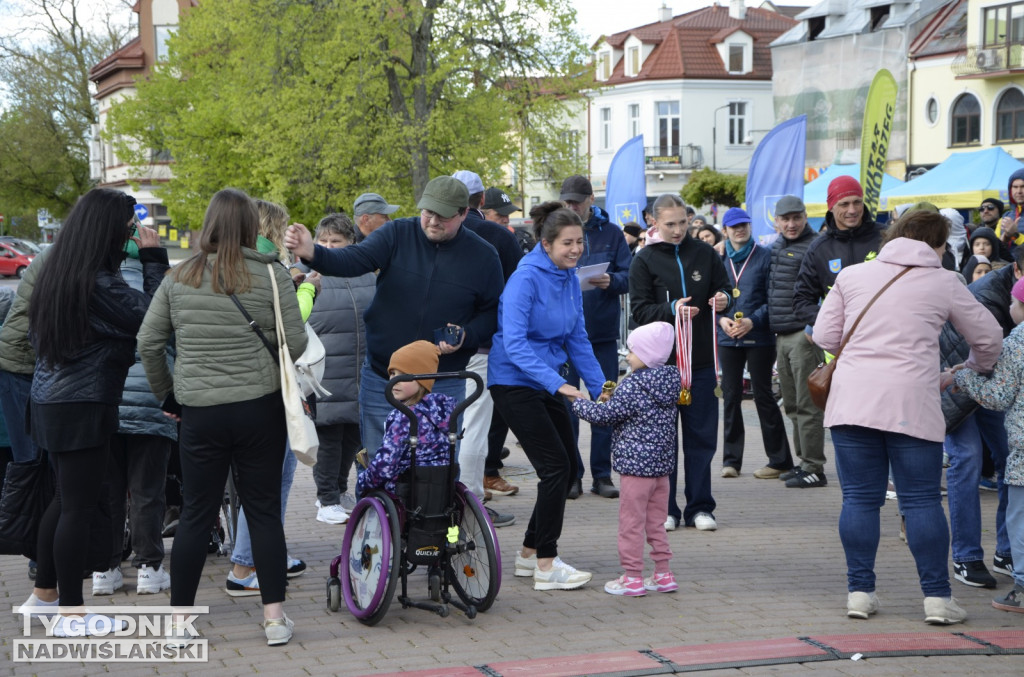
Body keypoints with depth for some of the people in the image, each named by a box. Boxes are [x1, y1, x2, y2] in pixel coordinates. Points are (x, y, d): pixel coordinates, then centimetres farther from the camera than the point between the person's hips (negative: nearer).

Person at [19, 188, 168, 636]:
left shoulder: (55, 275, 8)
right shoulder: (97, 284, -20)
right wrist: (153, 259, -11)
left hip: (50, 401, 9)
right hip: (83, 406, -9)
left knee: (67, 499, 20)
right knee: (79, 505, -3)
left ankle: (43, 593, 30)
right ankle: (71, 613, 2)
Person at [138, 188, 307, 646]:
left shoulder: (179, 278, 2)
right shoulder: (272, 276, -5)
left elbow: (148, 342, 4)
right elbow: (295, 344, -6)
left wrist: (167, 394, 16)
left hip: (199, 413, 1)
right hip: (260, 408, -1)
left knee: (196, 514, 9)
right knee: (264, 510, 7)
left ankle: (178, 620, 12)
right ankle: (274, 617, 10)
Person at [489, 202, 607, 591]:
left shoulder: (570, 278, 6)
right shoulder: (526, 278, -18)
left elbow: (577, 339, 13)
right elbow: (514, 342, -25)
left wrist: (600, 387, 6)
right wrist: (556, 382, -32)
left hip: (547, 381, 8)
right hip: (514, 381, -8)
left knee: (568, 469, 9)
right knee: (556, 467, -12)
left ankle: (530, 553, 21)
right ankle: (546, 566, -5)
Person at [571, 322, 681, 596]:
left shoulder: (632, 386, -17)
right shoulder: (669, 381, 8)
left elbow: (605, 415, -12)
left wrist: (578, 403, 2)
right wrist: (615, 395, 14)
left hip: (635, 464, -8)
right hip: (662, 463, 8)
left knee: (631, 522, 0)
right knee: (656, 522, 15)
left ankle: (632, 577, 4)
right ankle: (663, 573, 18)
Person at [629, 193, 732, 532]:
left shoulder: (704, 253, 6)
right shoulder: (644, 260, 0)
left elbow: (725, 289, 14)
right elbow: (640, 310, -5)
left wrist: (724, 299, -9)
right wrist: (671, 309, -22)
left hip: (702, 359, 2)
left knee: (702, 435, 5)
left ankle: (699, 507, 13)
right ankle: (665, 509, 12)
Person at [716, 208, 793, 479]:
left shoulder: (764, 256, 0)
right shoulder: (719, 260, 9)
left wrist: (753, 320, -15)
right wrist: (722, 319, -8)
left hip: (759, 337, -3)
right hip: (727, 338, 3)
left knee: (763, 396, -1)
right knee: (731, 396, 5)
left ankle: (779, 459, 7)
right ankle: (731, 459, 13)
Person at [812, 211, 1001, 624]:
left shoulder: (851, 276, 11)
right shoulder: (944, 284, 7)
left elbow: (824, 336, 9)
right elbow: (988, 338, 15)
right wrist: (974, 370, 35)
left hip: (852, 399, 2)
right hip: (912, 403, -2)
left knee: (859, 498, 8)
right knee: (922, 501, 3)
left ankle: (860, 592, 9)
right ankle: (937, 597, 4)